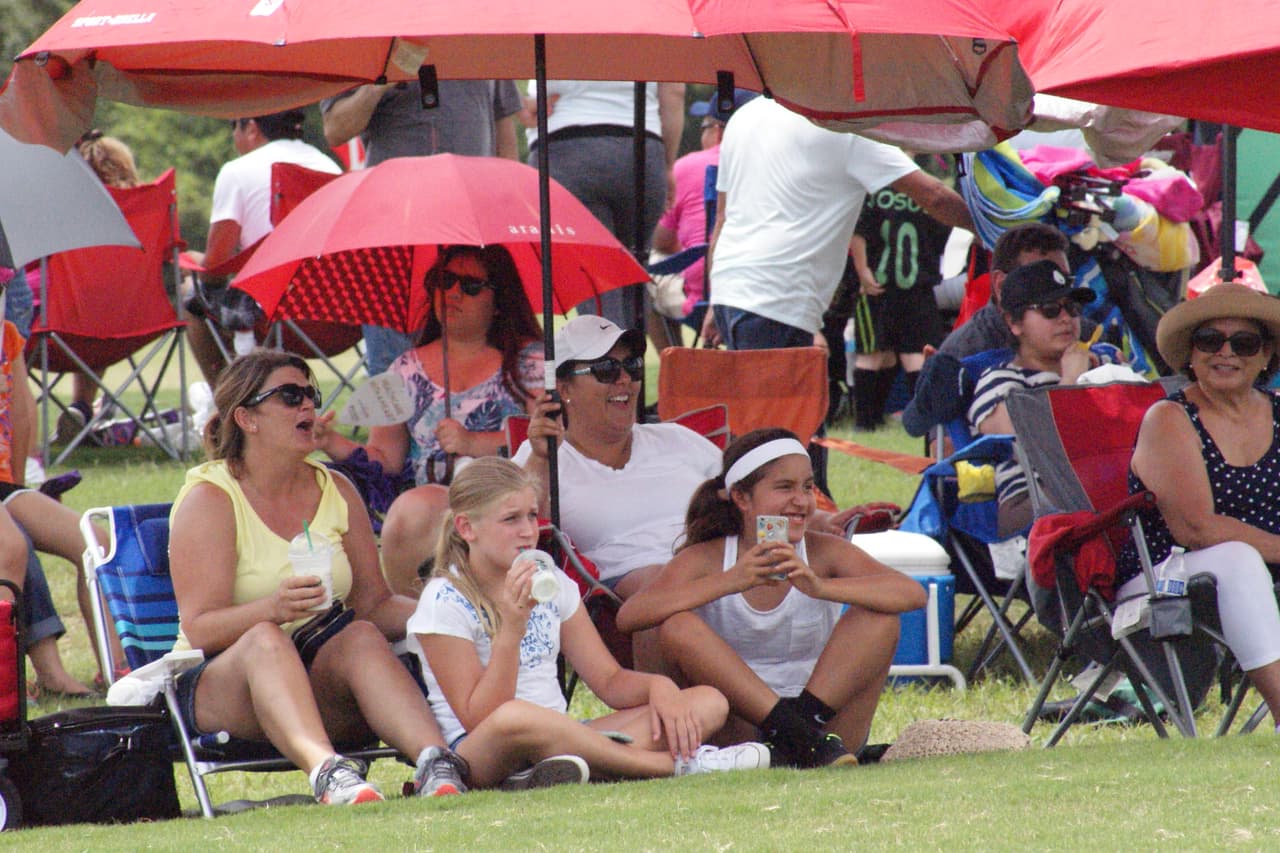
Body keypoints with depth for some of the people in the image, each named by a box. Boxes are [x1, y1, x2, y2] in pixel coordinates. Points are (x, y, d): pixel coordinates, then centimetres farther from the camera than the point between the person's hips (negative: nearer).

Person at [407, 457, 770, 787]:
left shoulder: (551, 583, 12)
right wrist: (511, 628, -24)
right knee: (516, 719, -44)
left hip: (559, 740, 7)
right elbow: (480, 720, -15)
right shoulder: (445, 601, -7)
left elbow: (608, 680, 13)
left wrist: (658, 687, -10)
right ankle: (675, 764, -28)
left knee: (708, 703, -6)